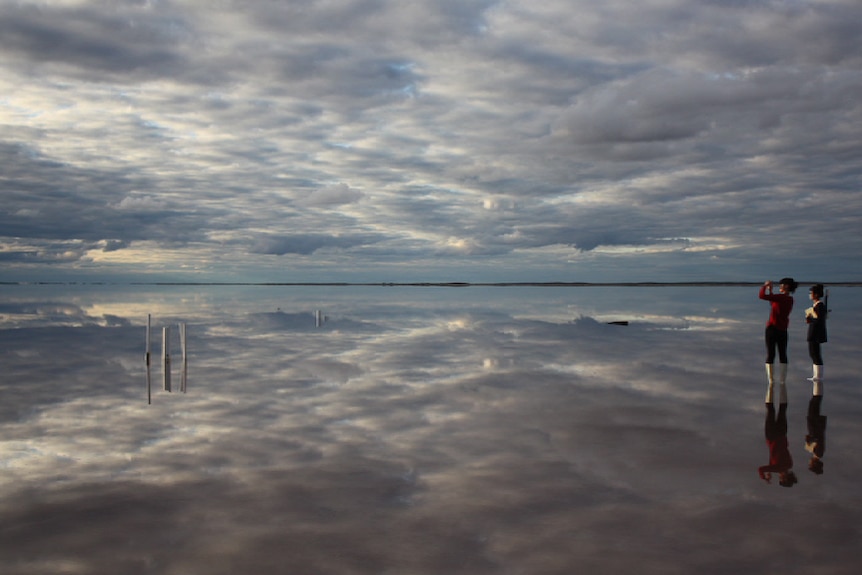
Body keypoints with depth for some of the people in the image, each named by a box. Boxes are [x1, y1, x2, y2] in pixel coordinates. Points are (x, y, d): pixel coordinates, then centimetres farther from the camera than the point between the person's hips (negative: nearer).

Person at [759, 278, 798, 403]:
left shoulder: (781, 297, -17)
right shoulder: (790, 299, 9)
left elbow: (762, 296, -23)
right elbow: (773, 304, 22)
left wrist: (765, 286, -5)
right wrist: (770, 290, 23)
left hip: (772, 329, -7)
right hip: (783, 330, 7)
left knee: (770, 355, 0)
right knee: (783, 356, 12)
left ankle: (771, 381, 0)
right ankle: (783, 380, 16)